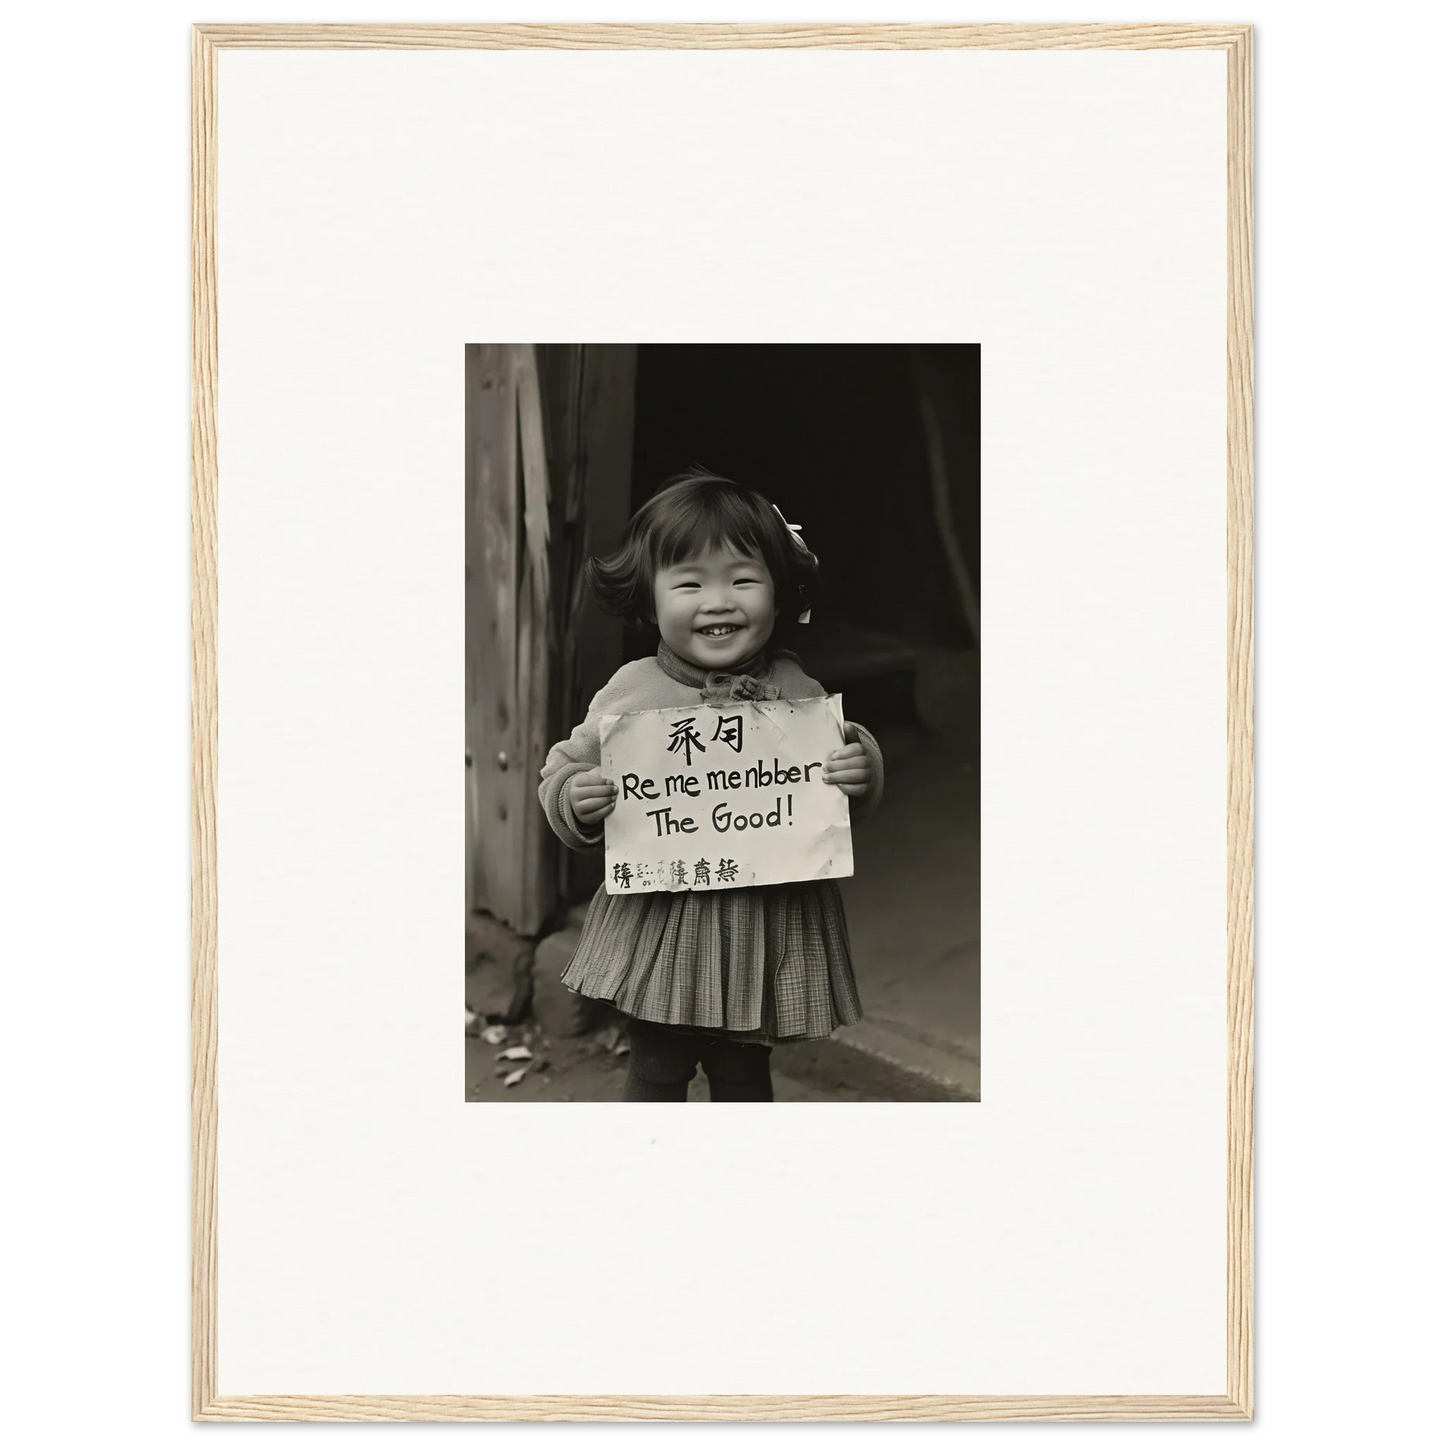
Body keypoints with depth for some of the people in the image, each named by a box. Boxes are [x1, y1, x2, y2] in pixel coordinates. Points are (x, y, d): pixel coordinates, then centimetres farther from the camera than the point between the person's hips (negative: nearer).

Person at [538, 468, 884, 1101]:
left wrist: (862, 771, -16)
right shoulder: (633, 691, -8)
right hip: (661, 922, -1)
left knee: (744, 1072, 18)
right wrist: (575, 799, -19)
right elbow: (566, 767, 2)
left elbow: (848, 807, 5)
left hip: (770, 922, 1)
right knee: (657, 1069, 12)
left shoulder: (797, 692, -4)